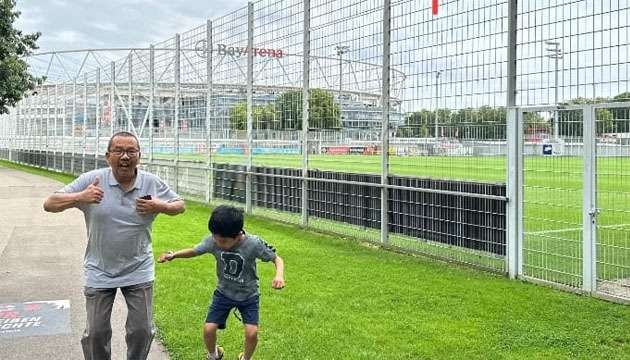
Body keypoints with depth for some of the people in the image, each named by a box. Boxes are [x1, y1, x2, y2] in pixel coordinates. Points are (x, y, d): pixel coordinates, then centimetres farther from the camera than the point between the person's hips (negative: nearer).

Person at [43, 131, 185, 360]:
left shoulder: (152, 184, -6)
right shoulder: (91, 180, -11)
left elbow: (180, 205, 5)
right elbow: (49, 204, -9)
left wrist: (161, 207, -17)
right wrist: (79, 198, -28)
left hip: (139, 272, 1)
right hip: (99, 273, -1)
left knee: (142, 331, 10)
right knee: (96, 333, 10)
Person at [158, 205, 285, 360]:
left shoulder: (254, 244, -29)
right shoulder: (213, 241, -22)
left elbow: (277, 259, -17)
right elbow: (194, 251, -4)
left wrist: (279, 275, -38)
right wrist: (174, 254, -22)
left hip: (248, 295, -2)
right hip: (223, 293, 2)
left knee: (252, 333, -15)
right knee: (208, 329, -7)